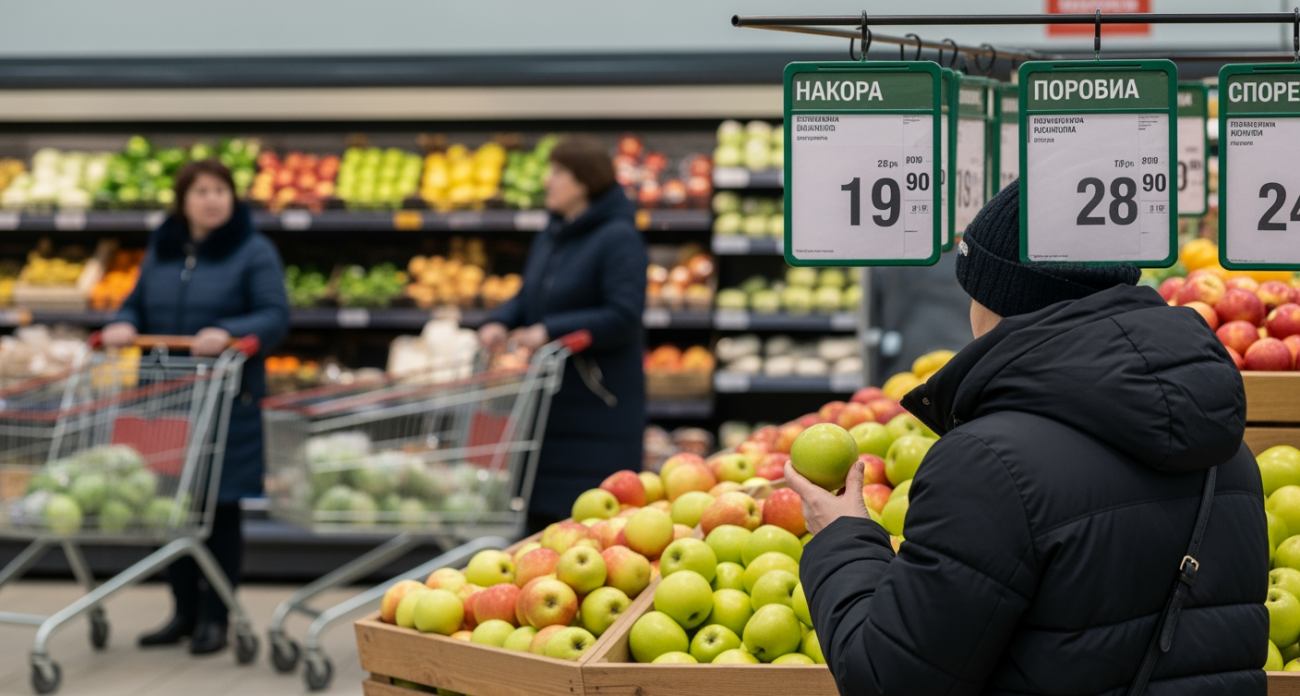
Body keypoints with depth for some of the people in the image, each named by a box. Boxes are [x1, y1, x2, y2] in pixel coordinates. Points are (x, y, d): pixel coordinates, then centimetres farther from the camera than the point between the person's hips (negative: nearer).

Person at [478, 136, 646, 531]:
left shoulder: (618, 239, -13)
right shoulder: (549, 239, 14)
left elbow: (623, 317, -21)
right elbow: (529, 298, 21)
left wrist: (550, 331, -23)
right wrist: (500, 323, -1)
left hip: (597, 405, -8)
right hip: (549, 400, 8)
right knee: (541, 507, 11)